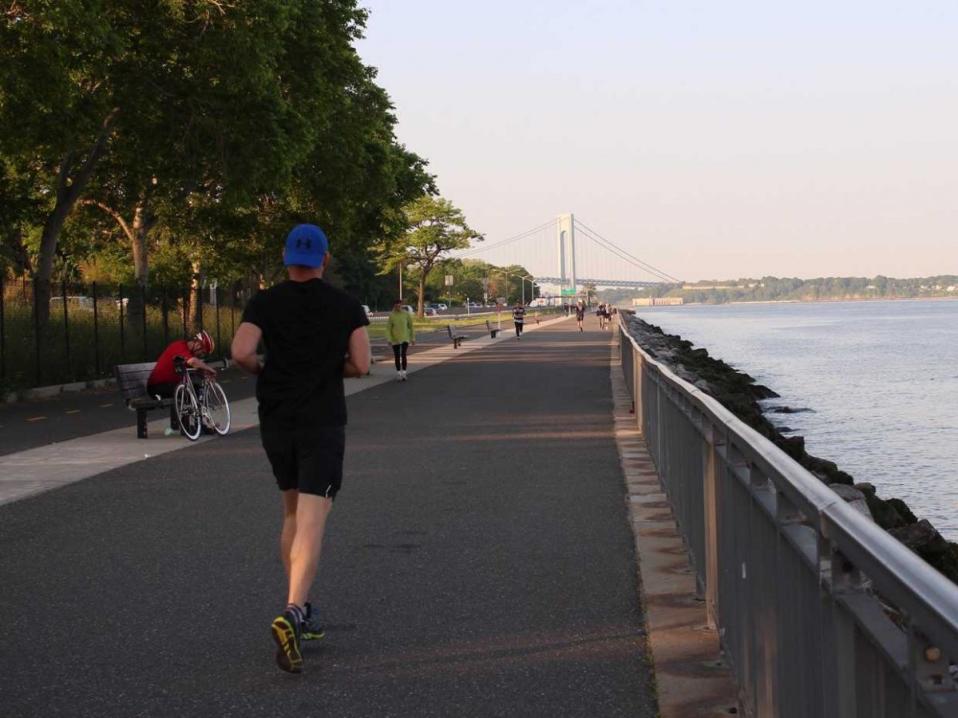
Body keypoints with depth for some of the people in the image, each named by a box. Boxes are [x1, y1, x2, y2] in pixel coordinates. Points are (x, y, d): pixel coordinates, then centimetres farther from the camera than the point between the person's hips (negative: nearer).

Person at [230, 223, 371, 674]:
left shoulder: (265, 303, 0)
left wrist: (263, 371, 6)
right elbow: (360, 365, -6)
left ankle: (302, 612, 24)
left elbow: (241, 353, -15)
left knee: (293, 513, 20)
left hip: (276, 421, 3)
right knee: (312, 520, -10)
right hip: (323, 423, -3)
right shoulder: (347, 307, -1)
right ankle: (293, 613, -29)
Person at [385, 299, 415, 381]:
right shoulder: (391, 315, -3)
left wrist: (413, 338, 5)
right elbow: (388, 328, -2)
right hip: (395, 339, 1)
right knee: (397, 357, 7)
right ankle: (398, 373, 19)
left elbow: (411, 327, 6)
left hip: (405, 339, -1)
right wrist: (389, 339, -10)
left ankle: (404, 373, -12)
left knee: (403, 355, -15)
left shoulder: (406, 314, -2)